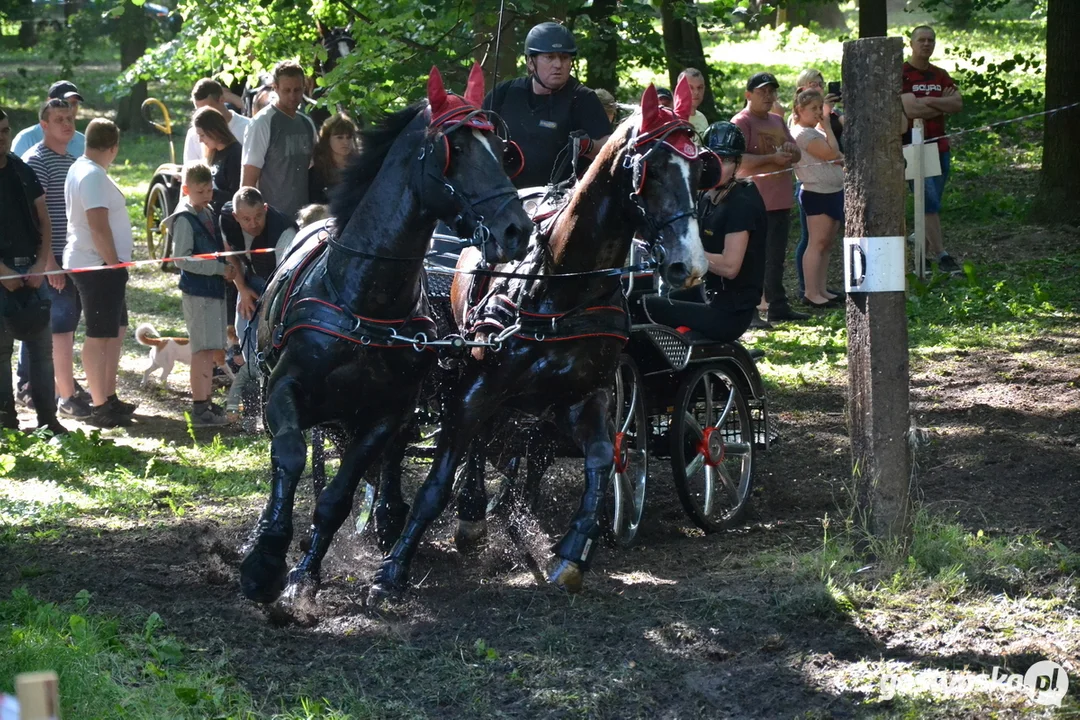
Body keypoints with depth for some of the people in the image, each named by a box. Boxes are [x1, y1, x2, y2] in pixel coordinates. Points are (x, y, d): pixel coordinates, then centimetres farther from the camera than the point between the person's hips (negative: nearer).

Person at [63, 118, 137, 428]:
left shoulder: (80, 169, 14)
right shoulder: (93, 176, -19)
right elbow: (99, 226, -24)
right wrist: (114, 263, -18)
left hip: (101, 265, 10)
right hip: (99, 266, -10)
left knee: (116, 330, 17)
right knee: (99, 335, -5)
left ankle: (109, 397, 24)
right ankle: (100, 407, -1)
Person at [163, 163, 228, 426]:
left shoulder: (209, 213, 13)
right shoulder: (185, 219, -12)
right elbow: (183, 259, -17)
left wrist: (229, 268, 10)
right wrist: (221, 269, -18)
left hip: (215, 289, 8)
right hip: (197, 292, -8)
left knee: (210, 350, 13)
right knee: (203, 349, -8)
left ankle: (206, 401, 21)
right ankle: (200, 409, -6)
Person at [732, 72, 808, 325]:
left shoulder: (778, 122, 17)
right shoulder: (741, 122, -8)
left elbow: (797, 154, 21)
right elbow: (738, 159, -20)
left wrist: (791, 150, -3)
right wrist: (773, 158, -22)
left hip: (780, 200, 8)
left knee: (776, 258, 14)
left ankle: (778, 306, 21)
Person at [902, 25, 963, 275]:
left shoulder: (940, 75, 14)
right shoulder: (901, 74, -6)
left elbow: (958, 104, 0)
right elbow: (910, 109, -19)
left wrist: (928, 101, -13)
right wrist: (943, 105, -6)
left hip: (940, 147, 6)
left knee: (932, 204, 9)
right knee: (929, 203, -12)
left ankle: (926, 253, 16)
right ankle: (941, 255, -15)